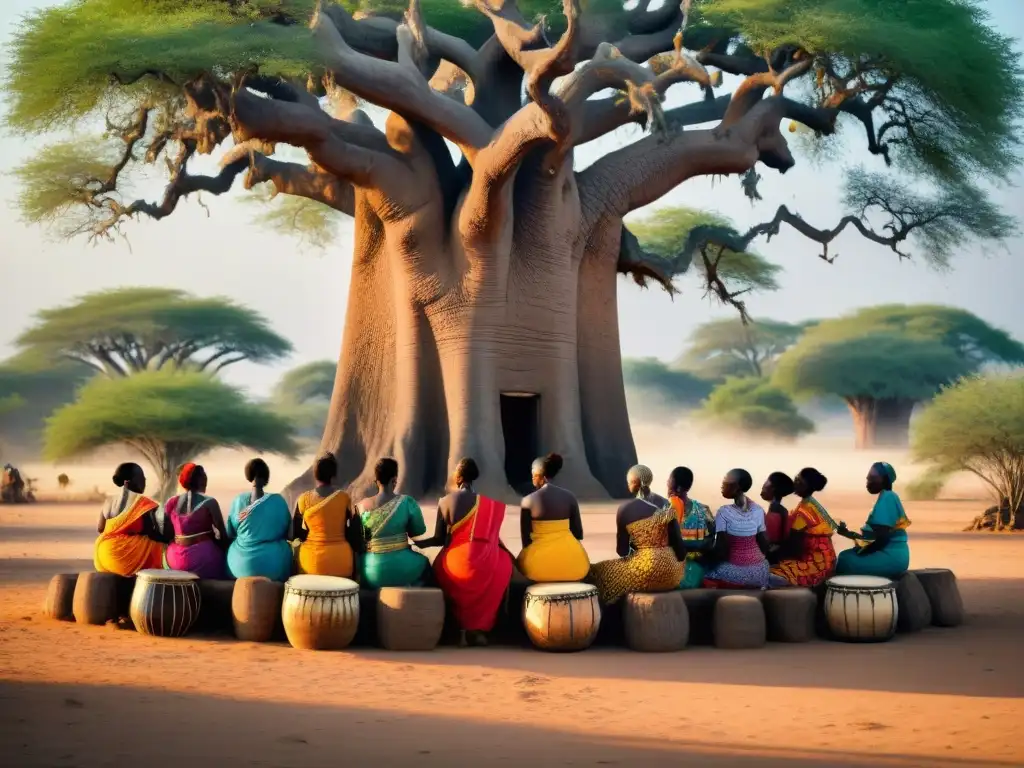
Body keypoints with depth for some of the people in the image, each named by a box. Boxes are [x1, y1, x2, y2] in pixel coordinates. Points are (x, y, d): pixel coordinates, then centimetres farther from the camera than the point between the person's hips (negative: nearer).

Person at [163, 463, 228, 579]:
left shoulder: (172, 502, 3)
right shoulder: (209, 502, -8)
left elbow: (166, 535, 6)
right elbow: (223, 535, -7)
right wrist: (226, 551, 8)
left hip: (176, 558, 5)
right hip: (204, 556, -5)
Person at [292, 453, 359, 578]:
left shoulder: (304, 499, -3)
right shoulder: (344, 498, -6)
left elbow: (295, 533, 4)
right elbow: (354, 532, -1)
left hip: (310, 561, 1)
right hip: (339, 560, -1)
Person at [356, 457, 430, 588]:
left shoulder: (361, 506, -5)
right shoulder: (407, 502, -11)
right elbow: (419, 531, 2)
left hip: (371, 573, 2)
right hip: (401, 570, -2)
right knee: (423, 562, 31)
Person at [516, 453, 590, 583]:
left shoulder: (528, 501, -4)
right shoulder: (569, 497, 4)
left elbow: (525, 539, -1)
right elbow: (578, 533, 7)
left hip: (540, 564, -2)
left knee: (519, 563, 30)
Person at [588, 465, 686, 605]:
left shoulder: (625, 509, -6)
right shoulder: (665, 505, 5)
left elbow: (622, 550, 0)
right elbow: (677, 540, 3)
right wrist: (679, 560, 18)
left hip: (645, 570, -6)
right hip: (671, 571, 6)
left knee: (599, 572, 14)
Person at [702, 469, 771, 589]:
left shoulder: (724, 512, -14)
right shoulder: (758, 510, -1)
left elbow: (721, 550, -16)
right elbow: (764, 544, 4)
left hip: (733, 571, -4)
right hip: (758, 570, 5)